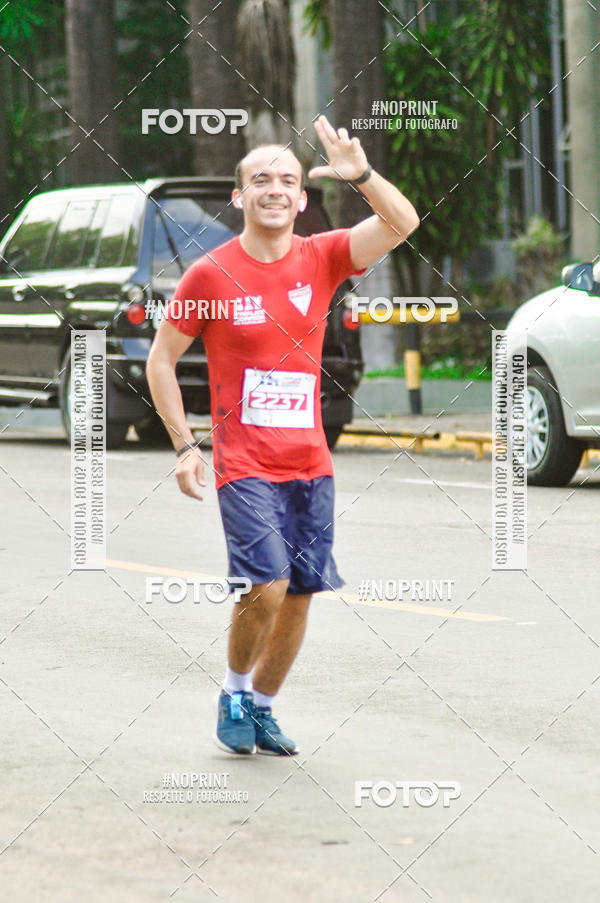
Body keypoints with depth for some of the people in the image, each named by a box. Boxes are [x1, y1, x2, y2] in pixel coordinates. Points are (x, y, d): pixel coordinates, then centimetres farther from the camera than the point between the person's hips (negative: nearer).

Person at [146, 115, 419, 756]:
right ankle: (234, 693, 6)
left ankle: (262, 707, 25)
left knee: (299, 594, 6)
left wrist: (360, 175, -28)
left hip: (309, 461, 4)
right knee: (266, 585, -18)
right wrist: (184, 445, -5)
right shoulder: (210, 274, -5)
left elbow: (402, 224, -11)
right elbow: (161, 360, 3)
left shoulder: (321, 259, 2)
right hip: (243, 463, -4)